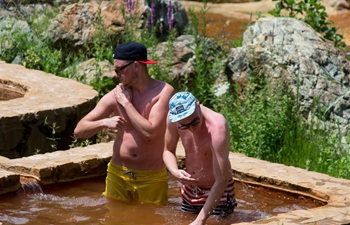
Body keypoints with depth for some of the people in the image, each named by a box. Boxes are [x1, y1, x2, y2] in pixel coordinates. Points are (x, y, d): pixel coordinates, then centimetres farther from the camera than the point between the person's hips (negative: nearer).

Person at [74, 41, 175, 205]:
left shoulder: (163, 91, -10)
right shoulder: (115, 96, -2)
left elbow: (150, 131, -21)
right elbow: (79, 130, -1)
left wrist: (127, 103, -13)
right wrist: (105, 122, -19)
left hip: (151, 179, -2)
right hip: (118, 175, 2)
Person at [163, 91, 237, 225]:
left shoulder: (216, 126, -33)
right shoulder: (173, 117, -17)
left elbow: (222, 180, -34)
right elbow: (168, 151, 2)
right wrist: (175, 171, -22)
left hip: (218, 193, -5)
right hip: (189, 191, 5)